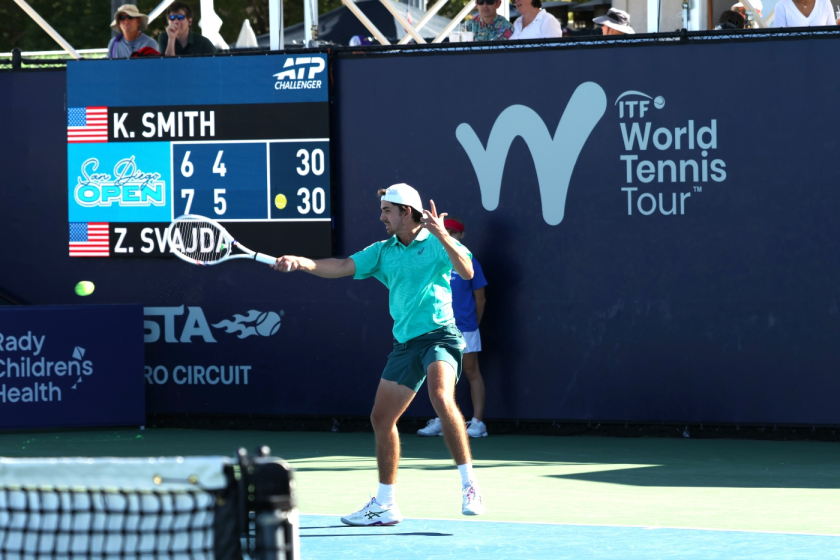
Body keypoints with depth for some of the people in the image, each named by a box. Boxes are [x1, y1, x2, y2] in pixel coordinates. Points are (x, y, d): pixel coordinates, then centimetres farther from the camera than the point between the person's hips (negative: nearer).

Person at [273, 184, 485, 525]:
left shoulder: (436, 243, -3)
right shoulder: (383, 252, 13)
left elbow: (467, 271, -19)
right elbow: (341, 267, 4)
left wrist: (443, 236, -32)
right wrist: (303, 263, -12)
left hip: (439, 334, -7)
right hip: (405, 343, 7)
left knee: (441, 397, -32)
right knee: (381, 418, 8)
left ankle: (469, 485, -29)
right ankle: (384, 505, 19)